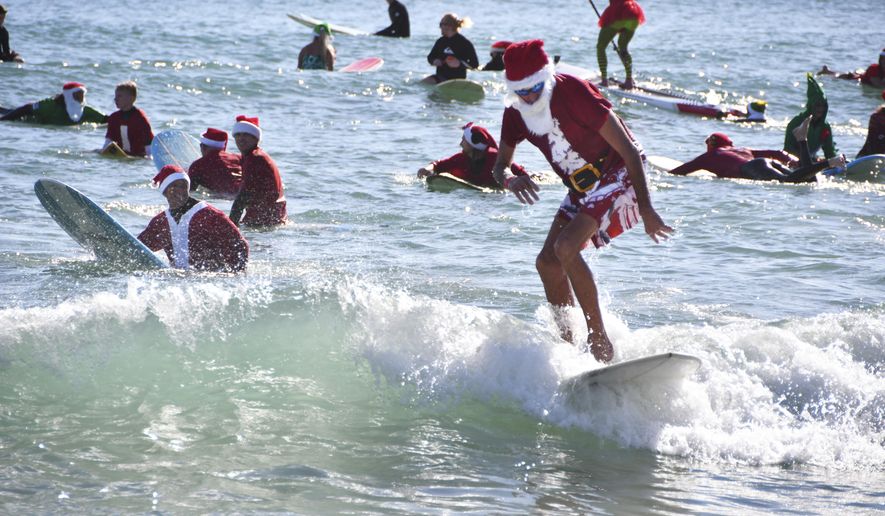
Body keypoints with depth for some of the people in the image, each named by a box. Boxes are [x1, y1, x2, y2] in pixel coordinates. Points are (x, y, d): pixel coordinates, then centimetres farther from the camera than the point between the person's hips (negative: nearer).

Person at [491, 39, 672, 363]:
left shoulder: (573, 93, -25)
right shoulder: (516, 111, -3)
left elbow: (629, 149, -22)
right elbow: (500, 165, 7)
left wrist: (646, 210, -22)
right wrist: (510, 180, -21)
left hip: (618, 175, -8)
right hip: (582, 187, 8)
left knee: (566, 248, -24)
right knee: (547, 262, 1)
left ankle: (599, 339, -18)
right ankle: (566, 341, 13)